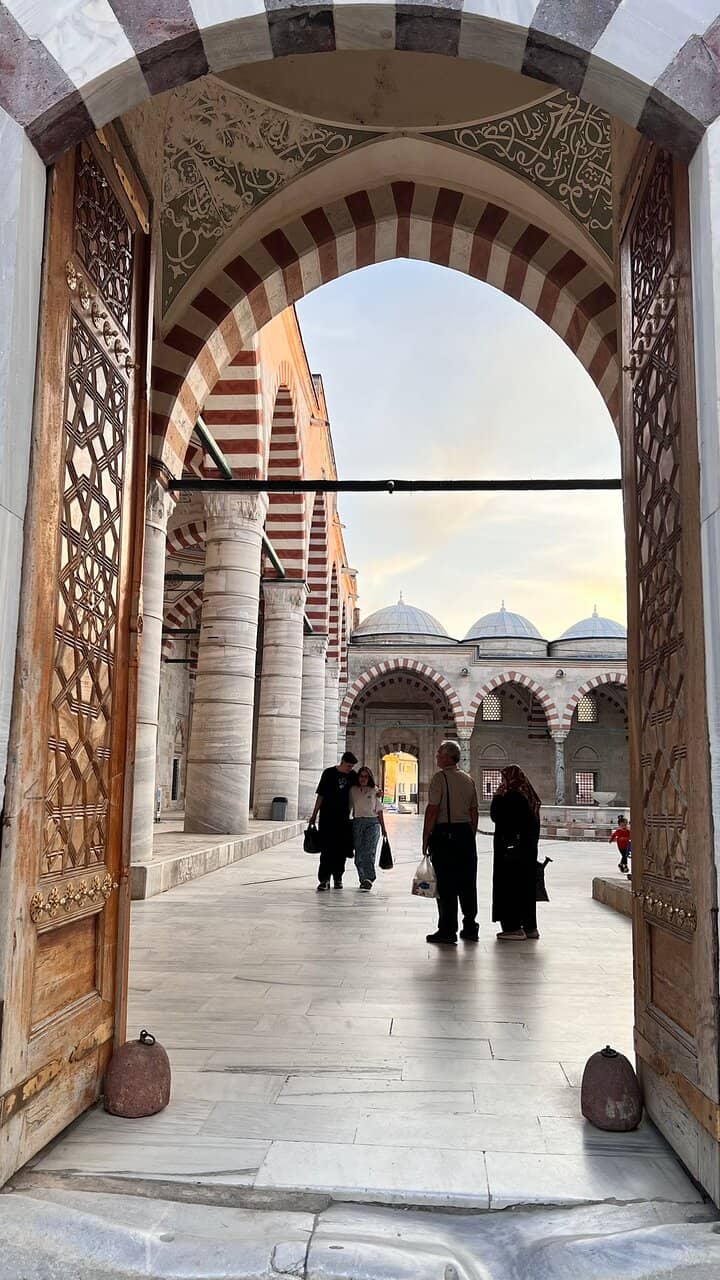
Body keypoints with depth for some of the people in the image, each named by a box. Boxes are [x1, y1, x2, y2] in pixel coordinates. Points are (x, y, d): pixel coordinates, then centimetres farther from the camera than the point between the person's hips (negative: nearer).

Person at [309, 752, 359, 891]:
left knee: (341, 849, 6)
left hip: (343, 817, 3)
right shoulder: (329, 773, -4)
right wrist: (314, 815, -2)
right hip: (327, 817, -3)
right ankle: (324, 879, -5)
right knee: (327, 849, -6)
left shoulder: (352, 775, 5)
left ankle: (338, 878, 17)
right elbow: (320, 795, -2)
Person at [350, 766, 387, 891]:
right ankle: (363, 879, 11)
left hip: (372, 822, -2)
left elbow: (379, 810, 9)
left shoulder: (375, 791, 7)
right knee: (359, 853, 0)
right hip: (357, 822, 2)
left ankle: (369, 879, -21)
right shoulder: (353, 790, 10)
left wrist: (383, 828, 8)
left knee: (368, 851, -16)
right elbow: (349, 807, 14)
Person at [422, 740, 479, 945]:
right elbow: (474, 811, 14)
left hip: (444, 833, -6)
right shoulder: (468, 779, 12)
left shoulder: (440, 777, -9)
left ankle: (447, 931, 1)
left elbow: (432, 810, -14)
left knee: (445, 884, -2)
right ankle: (470, 928, 18)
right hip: (466, 833, 7)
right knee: (467, 883, 11)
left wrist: (426, 838, -9)